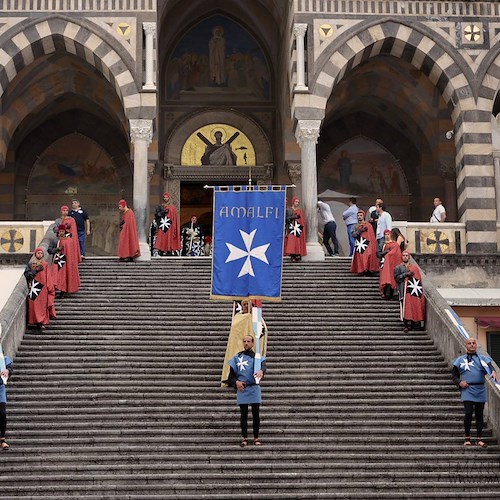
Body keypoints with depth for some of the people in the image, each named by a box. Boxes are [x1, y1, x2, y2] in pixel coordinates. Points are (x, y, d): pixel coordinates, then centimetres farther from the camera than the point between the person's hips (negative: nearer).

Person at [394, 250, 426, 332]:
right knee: (406, 307, -9)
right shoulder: (398, 268, 12)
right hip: (404, 291, -1)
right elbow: (397, 278, -3)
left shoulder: (415, 267, 16)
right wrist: (406, 274, -13)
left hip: (414, 290, 1)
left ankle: (416, 324, 3)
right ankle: (407, 325, -9)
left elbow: (419, 279, 11)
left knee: (416, 306, -4)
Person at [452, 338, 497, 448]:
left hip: (480, 390, 2)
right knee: (468, 413, -11)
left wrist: (493, 372, -29)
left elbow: (489, 367, -6)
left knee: (480, 414, 6)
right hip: (467, 390, -2)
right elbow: (454, 374, 11)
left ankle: (479, 439, 15)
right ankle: (467, 438, 3)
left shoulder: (482, 358, 9)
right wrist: (459, 382, -7)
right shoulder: (460, 360, 7)